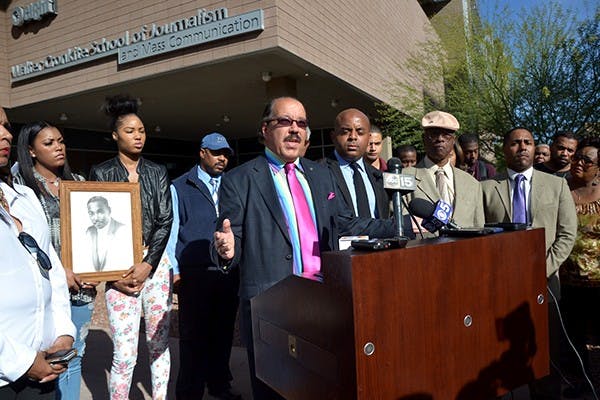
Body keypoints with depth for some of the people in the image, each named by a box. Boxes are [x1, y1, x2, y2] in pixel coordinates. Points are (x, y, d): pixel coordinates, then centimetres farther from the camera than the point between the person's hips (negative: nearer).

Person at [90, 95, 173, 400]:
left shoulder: (158, 173, 9)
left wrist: (147, 265, -7)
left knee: (160, 342, 8)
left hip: (156, 263, 2)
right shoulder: (101, 173, 4)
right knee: (125, 354, -3)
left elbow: (165, 220, 3)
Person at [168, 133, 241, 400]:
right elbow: (171, 230, 0)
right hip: (194, 274, -3)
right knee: (194, 335, 5)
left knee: (223, 331, 14)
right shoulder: (180, 187, 3)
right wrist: (174, 271, -4)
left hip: (229, 271, 4)